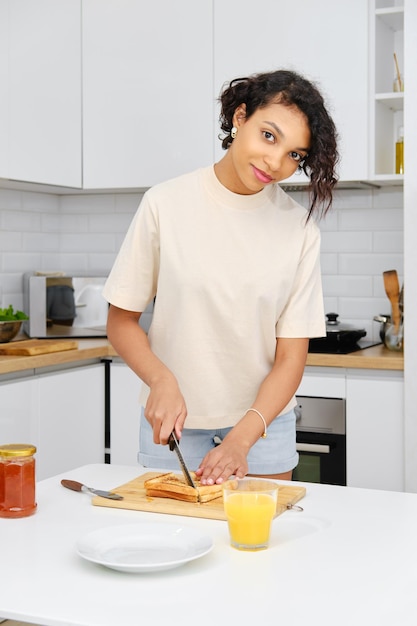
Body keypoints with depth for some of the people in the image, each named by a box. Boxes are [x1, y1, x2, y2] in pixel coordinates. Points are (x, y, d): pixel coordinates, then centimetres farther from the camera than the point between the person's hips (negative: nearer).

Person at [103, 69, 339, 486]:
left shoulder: (299, 228, -7)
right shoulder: (165, 204, -9)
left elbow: (291, 357, -8)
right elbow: (121, 322, -4)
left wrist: (242, 438, -21)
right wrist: (161, 380, -22)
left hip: (263, 423, 1)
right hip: (173, 421, 0)